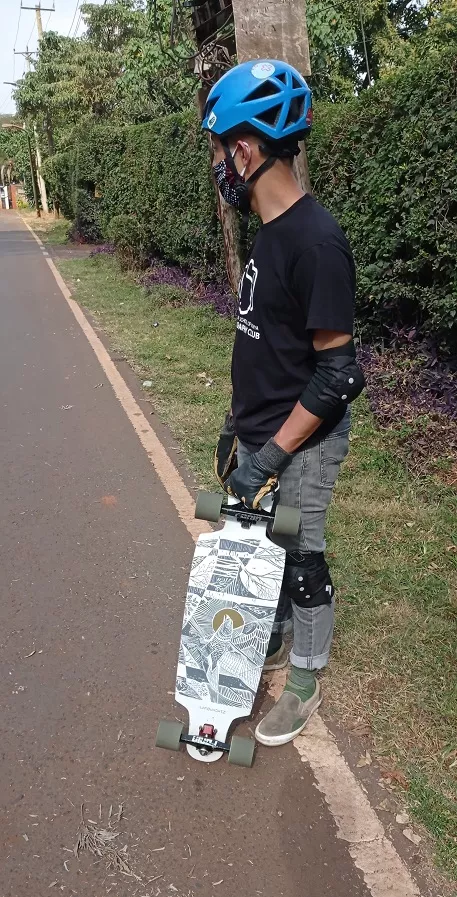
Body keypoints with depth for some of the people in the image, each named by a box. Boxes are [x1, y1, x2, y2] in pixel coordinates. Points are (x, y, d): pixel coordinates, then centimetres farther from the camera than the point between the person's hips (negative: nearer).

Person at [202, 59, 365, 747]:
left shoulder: (316, 241, -22)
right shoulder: (269, 231, 6)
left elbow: (337, 373, -22)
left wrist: (270, 455, -21)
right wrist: (238, 427, 16)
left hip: (301, 445, -8)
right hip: (260, 435, 8)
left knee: (302, 563, 9)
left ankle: (304, 686, 31)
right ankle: (273, 644, 46)